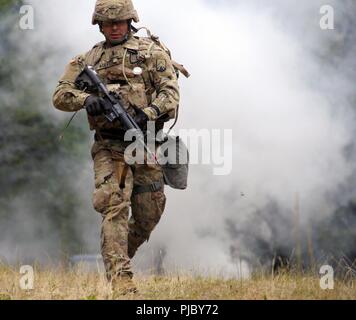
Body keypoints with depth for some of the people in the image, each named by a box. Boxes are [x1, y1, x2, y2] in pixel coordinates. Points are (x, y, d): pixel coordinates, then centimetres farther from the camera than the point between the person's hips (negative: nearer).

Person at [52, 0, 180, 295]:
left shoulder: (150, 51, 5)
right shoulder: (87, 60, 12)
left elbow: (170, 91, -5)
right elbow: (60, 95, 5)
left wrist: (147, 114, -23)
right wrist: (85, 98, -16)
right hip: (109, 147, 0)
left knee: (149, 213, 6)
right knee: (114, 206, -16)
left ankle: (123, 254, 33)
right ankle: (121, 277, -20)